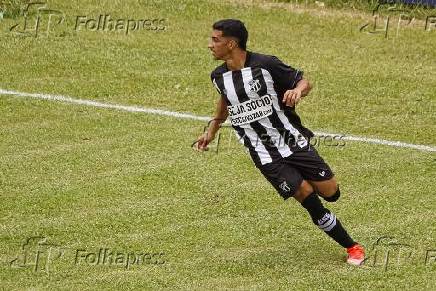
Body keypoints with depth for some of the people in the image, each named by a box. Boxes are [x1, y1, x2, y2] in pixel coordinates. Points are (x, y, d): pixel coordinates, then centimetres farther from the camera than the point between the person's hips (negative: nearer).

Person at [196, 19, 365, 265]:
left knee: (331, 193, -5)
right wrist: (212, 130, 28)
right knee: (306, 195, -12)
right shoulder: (219, 77, 1)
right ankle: (352, 247, 2)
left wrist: (298, 90, -26)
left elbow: (304, 82, -4)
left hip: (292, 141, -2)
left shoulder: (265, 65, -13)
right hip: (265, 156, 2)